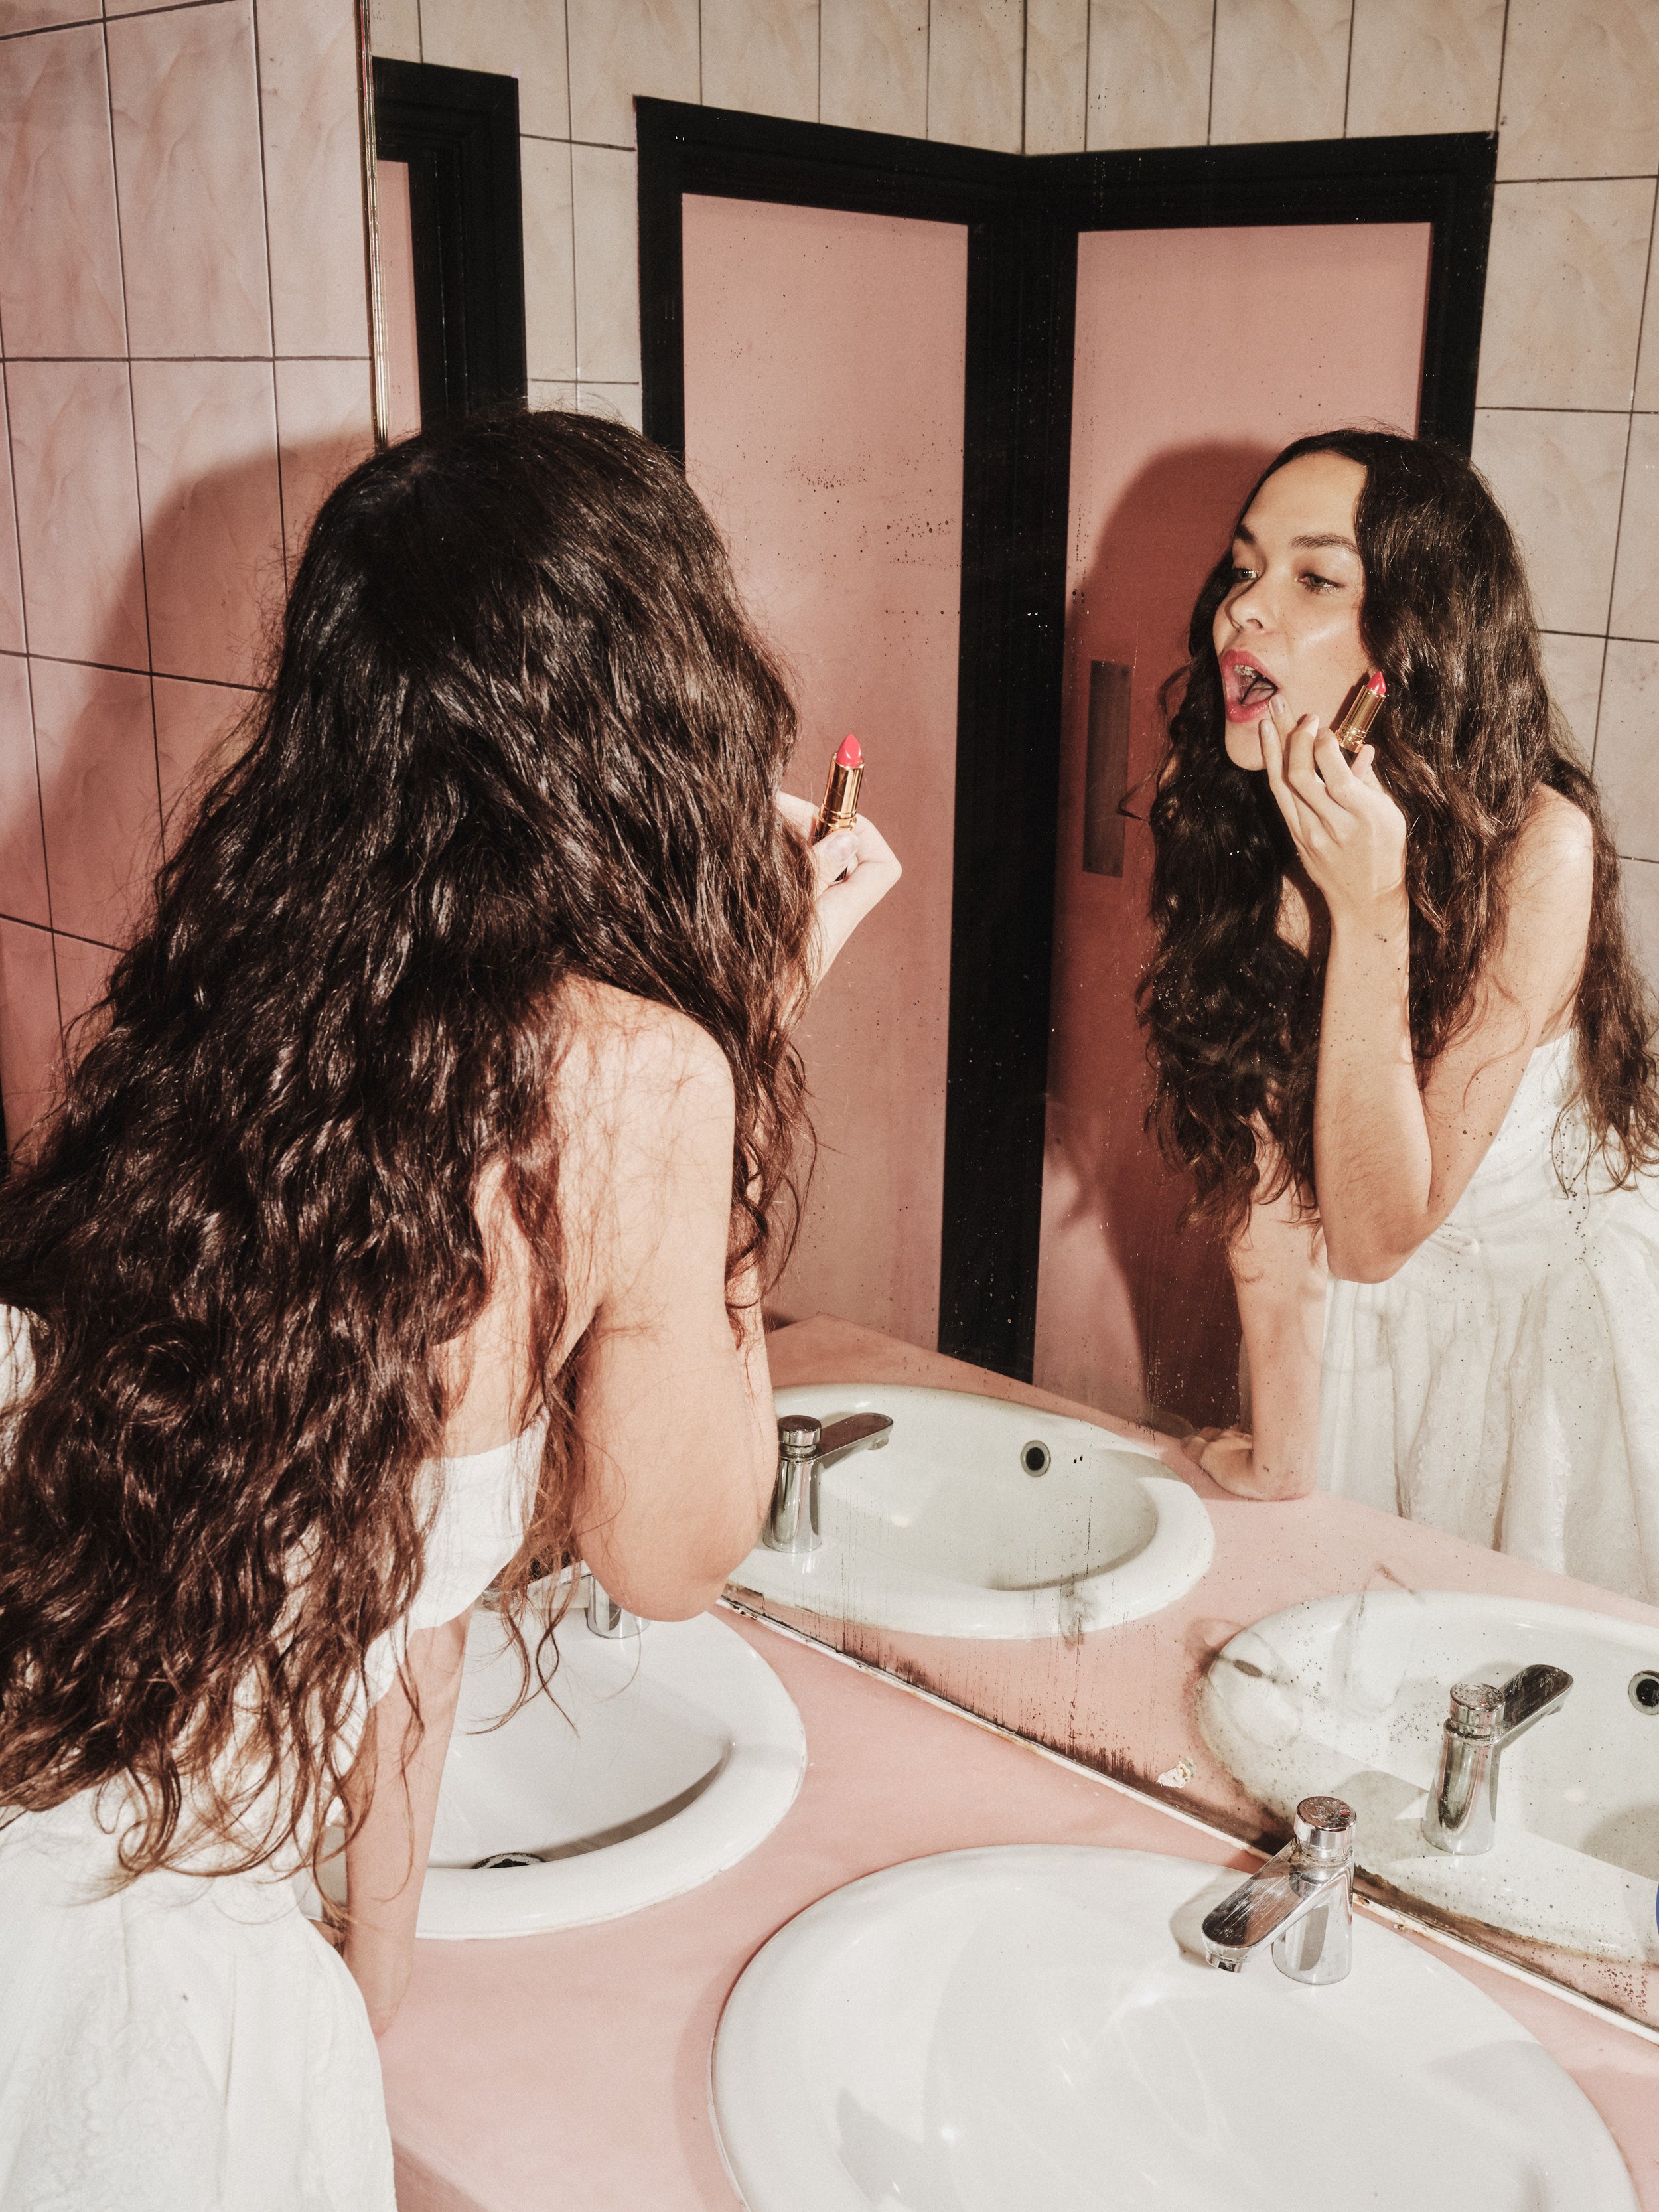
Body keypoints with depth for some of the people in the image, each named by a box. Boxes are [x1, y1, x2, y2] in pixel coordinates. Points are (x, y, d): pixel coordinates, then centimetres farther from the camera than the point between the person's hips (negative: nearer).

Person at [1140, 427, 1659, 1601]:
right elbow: (1262, 1168, -12)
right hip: (1355, 1333, 4)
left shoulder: (1536, 848, -29)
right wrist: (1280, 1448, -14)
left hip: (1558, 1321, -3)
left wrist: (1369, 910, -37)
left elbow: (1376, 1231, -29)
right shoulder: (1219, 823, -15)